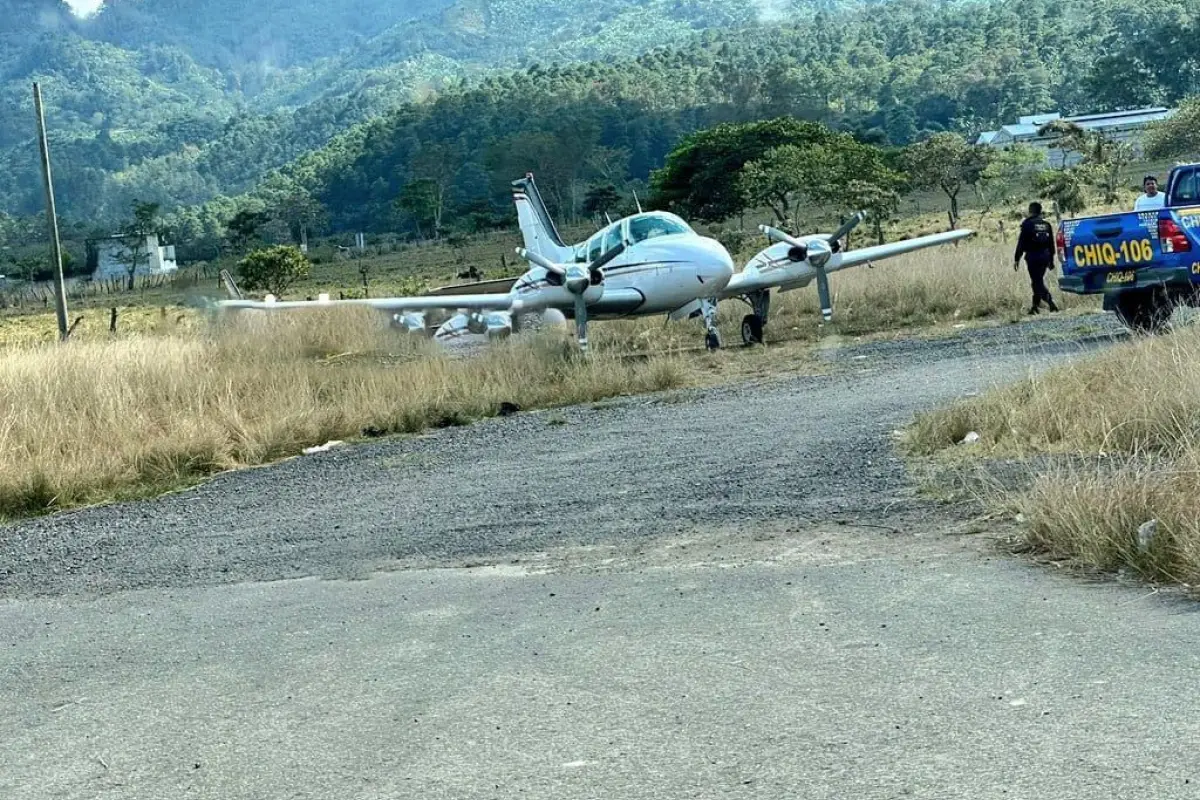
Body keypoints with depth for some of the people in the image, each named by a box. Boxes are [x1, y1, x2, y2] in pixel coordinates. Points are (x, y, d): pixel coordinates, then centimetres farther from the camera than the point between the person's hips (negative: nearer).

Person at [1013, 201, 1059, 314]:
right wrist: (1051, 260, 22)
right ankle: (1035, 306, 22)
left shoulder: (1027, 224, -8)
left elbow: (1021, 243, -10)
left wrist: (1017, 259, -5)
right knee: (1038, 281, 17)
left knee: (1037, 282, -6)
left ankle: (1051, 302, -24)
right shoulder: (1047, 225, 11)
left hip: (1033, 257, -6)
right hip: (1045, 256, 6)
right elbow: (1051, 244, 15)